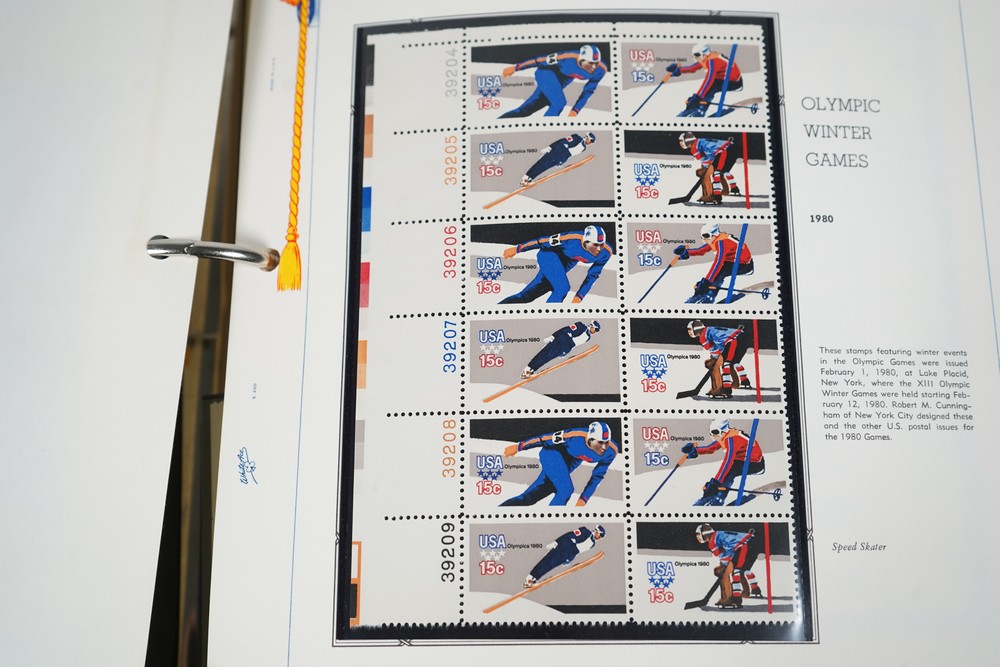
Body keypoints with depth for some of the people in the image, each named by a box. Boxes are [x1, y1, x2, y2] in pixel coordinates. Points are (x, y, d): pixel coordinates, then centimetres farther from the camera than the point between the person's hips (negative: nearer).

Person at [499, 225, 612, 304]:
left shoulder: (605, 253, -23)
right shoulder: (573, 239, -37)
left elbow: (592, 276, -6)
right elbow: (544, 241, -23)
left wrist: (578, 297, -7)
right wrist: (517, 249, -15)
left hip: (564, 265, 6)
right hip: (549, 254, -6)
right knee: (562, 288, -28)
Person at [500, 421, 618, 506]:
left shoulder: (610, 452, -22)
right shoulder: (577, 437, -36)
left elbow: (597, 476, -6)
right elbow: (547, 438, -23)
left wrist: (583, 499, -7)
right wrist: (519, 447, -15)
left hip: (568, 465, 6)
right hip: (552, 453, -6)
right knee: (566, 489, -28)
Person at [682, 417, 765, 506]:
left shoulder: (732, 439, -28)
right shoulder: (723, 437, -2)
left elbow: (727, 462, -36)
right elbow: (709, 448, 8)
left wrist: (715, 482, -39)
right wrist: (695, 450, -11)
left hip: (756, 463, -9)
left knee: (728, 471, -28)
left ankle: (719, 499, -26)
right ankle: (707, 495, 2)